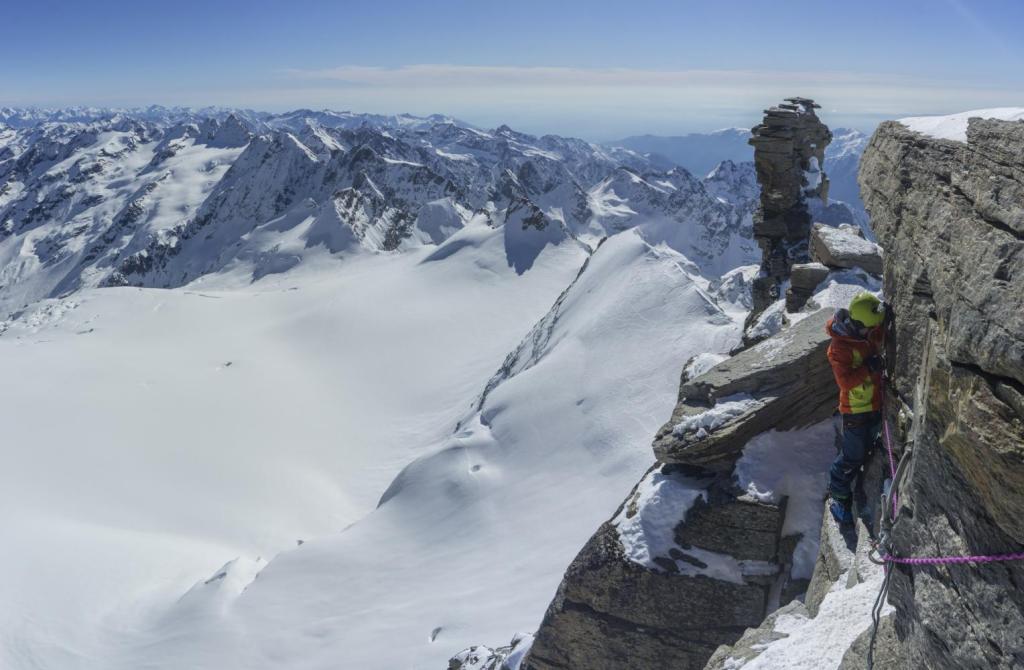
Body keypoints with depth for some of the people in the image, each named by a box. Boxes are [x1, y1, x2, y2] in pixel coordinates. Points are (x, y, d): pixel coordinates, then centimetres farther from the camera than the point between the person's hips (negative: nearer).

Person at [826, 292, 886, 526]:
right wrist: (868, 368, -33)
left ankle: (859, 493, 38)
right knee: (852, 457, 2)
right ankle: (839, 497, 20)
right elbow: (845, 381, -30)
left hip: (875, 405, 7)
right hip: (855, 410, -7)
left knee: (865, 451, 21)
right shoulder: (840, 346, -25)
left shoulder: (874, 332, -5)